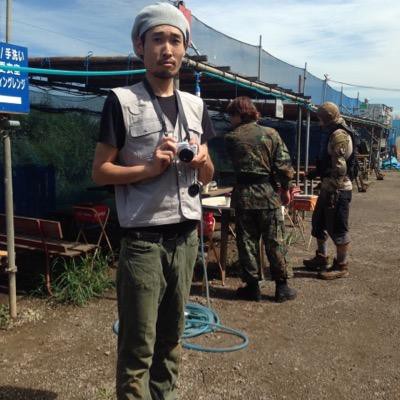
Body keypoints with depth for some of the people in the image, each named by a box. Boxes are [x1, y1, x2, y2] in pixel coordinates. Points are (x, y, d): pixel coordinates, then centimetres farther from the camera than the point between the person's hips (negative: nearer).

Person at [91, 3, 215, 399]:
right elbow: (99, 171, -5)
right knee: (137, 346, 3)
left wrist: (202, 161, -4)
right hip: (143, 240, -5)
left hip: (186, 237, 6)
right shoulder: (121, 101, -5)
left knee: (171, 335, 18)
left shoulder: (195, 105, 11)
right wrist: (150, 168, -19)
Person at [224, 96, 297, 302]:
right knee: (275, 242, 8)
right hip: (269, 194, 0)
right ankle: (281, 287, 16)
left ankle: (252, 286, 16)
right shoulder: (271, 134, -1)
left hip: (243, 195, 0)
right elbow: (284, 166, -5)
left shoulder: (231, 138, -1)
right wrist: (285, 188, 7)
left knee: (247, 242, 9)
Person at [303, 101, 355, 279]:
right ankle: (321, 258, 31)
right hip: (329, 188, 11)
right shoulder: (332, 133, 15)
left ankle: (341, 266, 11)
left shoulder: (339, 135, -17)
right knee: (318, 223, 18)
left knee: (337, 228, -1)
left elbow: (340, 168, -23)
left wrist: (335, 192, -23)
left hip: (337, 189, -11)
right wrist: (317, 173, 17)